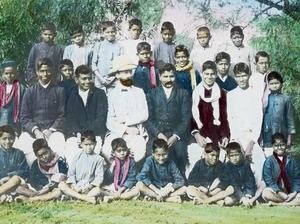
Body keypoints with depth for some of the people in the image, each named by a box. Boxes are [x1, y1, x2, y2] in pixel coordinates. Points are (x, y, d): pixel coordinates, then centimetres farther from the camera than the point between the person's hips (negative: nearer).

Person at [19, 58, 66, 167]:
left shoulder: (59, 91, 10)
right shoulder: (30, 91, 11)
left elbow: (62, 116, 5)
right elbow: (24, 118, 6)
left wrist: (50, 130, -10)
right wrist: (36, 131, -11)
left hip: (53, 130, -1)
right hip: (32, 130, 1)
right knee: (23, 141, -32)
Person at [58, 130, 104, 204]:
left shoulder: (99, 159, 3)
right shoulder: (78, 157, 7)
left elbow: (99, 177, -3)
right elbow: (71, 173, 4)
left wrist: (90, 186, -18)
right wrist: (74, 186, -12)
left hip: (89, 187, -2)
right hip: (75, 186, 2)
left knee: (97, 190, -33)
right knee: (61, 185, -25)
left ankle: (73, 196, -36)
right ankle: (84, 198, -37)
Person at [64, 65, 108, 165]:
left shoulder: (100, 94, 8)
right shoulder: (71, 95, 12)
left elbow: (100, 119, 0)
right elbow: (70, 118, 7)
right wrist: (78, 133, -12)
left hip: (95, 134, -1)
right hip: (75, 133, 1)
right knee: (70, 152, -29)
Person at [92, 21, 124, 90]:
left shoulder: (119, 46, 3)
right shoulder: (98, 46, 7)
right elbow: (93, 64, 5)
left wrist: (113, 77, -10)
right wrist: (101, 78, -5)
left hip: (114, 81, -1)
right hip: (100, 82, 1)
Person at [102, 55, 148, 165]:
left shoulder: (139, 92, 12)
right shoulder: (112, 95, 8)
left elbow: (144, 115, 1)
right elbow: (109, 122, 0)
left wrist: (125, 120, -4)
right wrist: (126, 129, -11)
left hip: (136, 133, 0)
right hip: (116, 133, 0)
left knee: (139, 152, -30)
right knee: (107, 151, -28)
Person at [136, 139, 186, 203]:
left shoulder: (170, 163, -7)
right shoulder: (150, 161, -10)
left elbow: (180, 181, -9)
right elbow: (142, 177, -22)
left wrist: (169, 189, -26)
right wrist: (157, 190, -28)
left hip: (168, 189, 1)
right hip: (153, 189, -1)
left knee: (184, 189, -22)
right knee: (139, 185, -28)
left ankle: (153, 197, -25)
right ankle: (170, 199, -32)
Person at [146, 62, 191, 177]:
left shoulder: (183, 94, 13)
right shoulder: (152, 94, 15)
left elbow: (186, 119, 3)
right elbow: (149, 118, 5)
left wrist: (175, 136, -12)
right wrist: (159, 134, -12)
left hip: (177, 134, 0)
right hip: (157, 133, 0)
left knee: (179, 149, -30)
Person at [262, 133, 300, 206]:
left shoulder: (291, 160, 10)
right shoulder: (269, 161, 2)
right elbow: (268, 180, -7)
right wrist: (280, 193, -19)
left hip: (290, 193, 3)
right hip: (276, 193, -3)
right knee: (266, 193, -35)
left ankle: (275, 204, -27)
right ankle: (293, 202, -26)